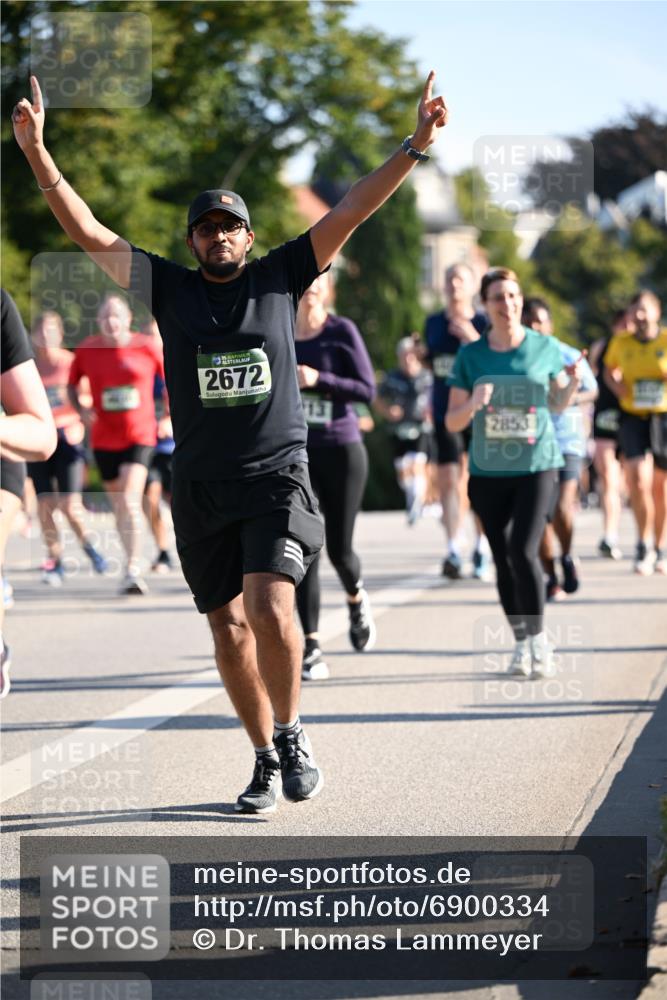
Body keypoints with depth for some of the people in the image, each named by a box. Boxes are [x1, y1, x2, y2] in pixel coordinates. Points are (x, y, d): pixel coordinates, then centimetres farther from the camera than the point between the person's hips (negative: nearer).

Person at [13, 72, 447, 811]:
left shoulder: (278, 278, 5)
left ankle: (290, 735, 0)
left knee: (270, 611, -20)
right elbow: (87, 234, -1)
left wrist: (414, 146, -6)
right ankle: (267, 761, 21)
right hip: (201, 487, 2)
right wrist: (39, 158, -11)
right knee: (230, 630, 6)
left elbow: (351, 211, 1)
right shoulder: (170, 288, 6)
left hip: (277, 478, -2)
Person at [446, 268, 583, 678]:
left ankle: (539, 638, -1)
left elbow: (558, 404, 14)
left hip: (537, 465, -2)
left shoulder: (546, 348, 1)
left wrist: (573, 384, -7)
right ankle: (522, 642, 19)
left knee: (523, 551, -16)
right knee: (503, 560, 5)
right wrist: (472, 404, -18)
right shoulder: (471, 355, 2)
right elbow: (453, 422, 3)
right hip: (488, 471, 2)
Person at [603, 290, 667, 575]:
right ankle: (644, 544, -1)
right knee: (639, 480, -17)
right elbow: (609, 369, 22)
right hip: (633, 419, 1)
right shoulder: (621, 343, 3)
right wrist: (616, 386, 2)